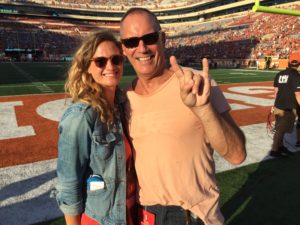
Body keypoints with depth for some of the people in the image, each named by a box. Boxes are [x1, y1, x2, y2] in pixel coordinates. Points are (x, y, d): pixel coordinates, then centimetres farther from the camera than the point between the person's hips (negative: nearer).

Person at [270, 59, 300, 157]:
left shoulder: (279, 74, 6)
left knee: (280, 128, 19)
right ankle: (274, 150, 8)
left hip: (278, 106, 7)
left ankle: (280, 146, 32)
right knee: (281, 130, 1)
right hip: (288, 108, -7)